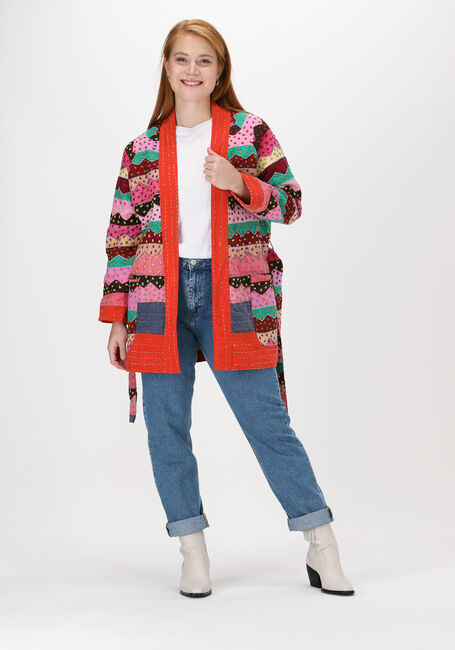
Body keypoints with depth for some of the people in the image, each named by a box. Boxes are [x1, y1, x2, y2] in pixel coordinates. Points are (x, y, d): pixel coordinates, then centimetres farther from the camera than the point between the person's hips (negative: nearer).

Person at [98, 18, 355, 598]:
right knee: (166, 429, 3)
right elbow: (122, 233, 12)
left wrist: (238, 182, -16)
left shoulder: (250, 132, 7)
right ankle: (193, 554, 14)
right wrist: (116, 318, 7)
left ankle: (321, 547, 5)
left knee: (267, 421, -5)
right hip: (158, 299, 3)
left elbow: (290, 204, 3)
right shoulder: (143, 148, 12)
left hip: (231, 294, -2)